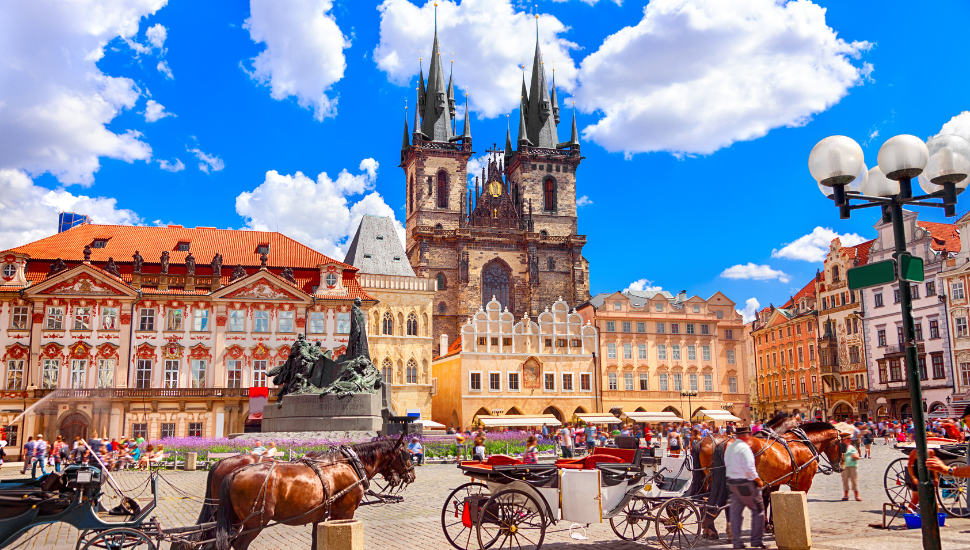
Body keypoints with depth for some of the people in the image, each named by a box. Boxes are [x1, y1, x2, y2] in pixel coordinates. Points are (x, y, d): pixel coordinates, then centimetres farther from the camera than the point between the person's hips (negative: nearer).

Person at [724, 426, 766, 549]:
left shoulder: (729, 447, 10)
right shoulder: (744, 448, -17)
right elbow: (749, 469, -20)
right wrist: (759, 481, -8)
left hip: (731, 482, 8)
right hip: (745, 484, -8)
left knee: (735, 513, 9)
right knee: (758, 511, 6)